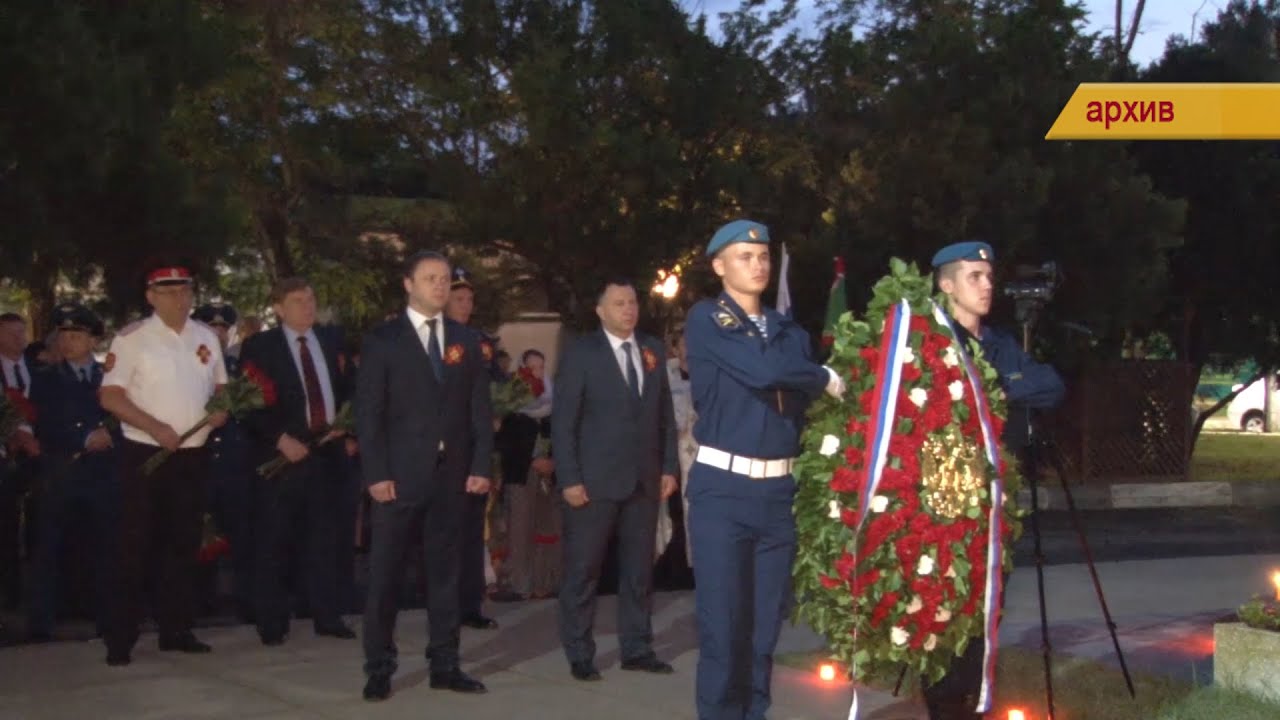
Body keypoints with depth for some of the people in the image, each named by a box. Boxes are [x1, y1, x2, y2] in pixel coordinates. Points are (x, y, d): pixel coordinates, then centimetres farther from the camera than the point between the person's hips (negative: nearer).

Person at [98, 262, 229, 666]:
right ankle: (120, 639, 3)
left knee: (184, 543, 12)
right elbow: (110, 396, -11)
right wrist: (155, 427, -20)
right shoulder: (132, 338, -7)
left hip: (193, 455, 5)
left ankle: (176, 629, 22)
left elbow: (220, 386, 18)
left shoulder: (206, 338, 8)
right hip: (145, 454, -5)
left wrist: (221, 408, -5)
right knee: (135, 547, -3)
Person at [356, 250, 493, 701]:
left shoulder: (465, 341, 12)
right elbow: (368, 412, -5)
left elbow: (480, 409, 9)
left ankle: (444, 664, 15)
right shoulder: (382, 340, 0)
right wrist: (376, 473, -13)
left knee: (445, 570, 8)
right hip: (399, 473, -3)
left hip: (452, 473, 4)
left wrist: (481, 466, -2)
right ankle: (379, 667, 8)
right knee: (385, 572, 1)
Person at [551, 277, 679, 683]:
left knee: (639, 570, 10)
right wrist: (569, 479, -13)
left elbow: (665, 414, 12)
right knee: (583, 571, 2)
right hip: (595, 480, -4)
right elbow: (563, 421, -7)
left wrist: (669, 467, 5)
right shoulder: (581, 352, -4)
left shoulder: (652, 350, 10)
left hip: (644, 479, 5)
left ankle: (637, 649, 18)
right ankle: (579, 655, 11)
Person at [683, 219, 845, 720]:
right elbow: (764, 371, -16)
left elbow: (804, 401, 8)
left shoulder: (789, 332, 15)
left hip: (779, 489, 5)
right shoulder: (705, 319, -3)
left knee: (766, 621, 8)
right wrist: (829, 380, -4)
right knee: (722, 622, -4)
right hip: (723, 487, -5)